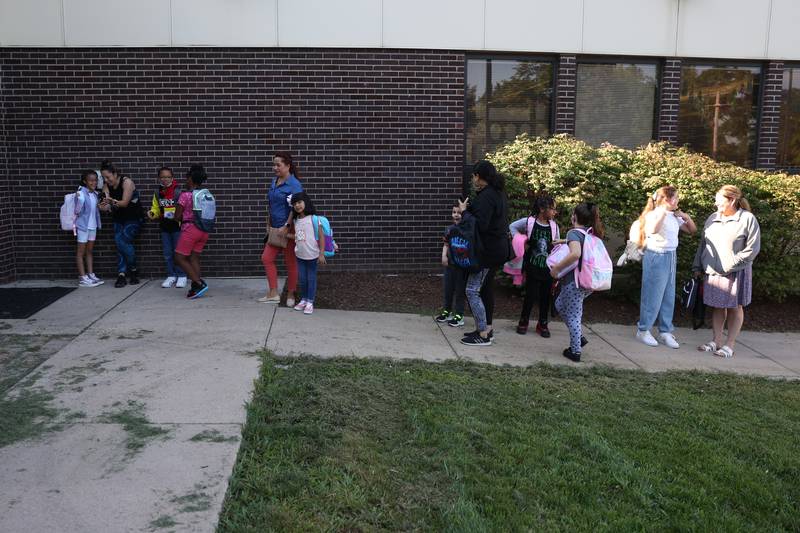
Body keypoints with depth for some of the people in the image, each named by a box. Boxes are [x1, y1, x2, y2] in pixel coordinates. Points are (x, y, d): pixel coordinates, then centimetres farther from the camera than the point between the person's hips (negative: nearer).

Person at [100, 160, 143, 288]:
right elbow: (108, 206, -12)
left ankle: (133, 270, -1)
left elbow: (124, 203, -24)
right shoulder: (106, 186, -2)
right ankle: (121, 275, -6)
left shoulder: (127, 182, -18)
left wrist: (112, 201, -41)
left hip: (133, 218, -6)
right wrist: (104, 206, -35)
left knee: (123, 241, -19)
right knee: (119, 243, -4)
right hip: (118, 219, 6)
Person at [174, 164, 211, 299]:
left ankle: (199, 283, -7)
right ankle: (195, 288, 7)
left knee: (180, 258, 3)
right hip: (204, 230, 6)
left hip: (190, 229, -6)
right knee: (194, 258, 12)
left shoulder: (185, 195, -11)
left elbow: (177, 216, -6)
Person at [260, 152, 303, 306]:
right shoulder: (274, 182, 10)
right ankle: (273, 294, 14)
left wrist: (286, 227, -24)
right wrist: (270, 225, 18)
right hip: (275, 229, 8)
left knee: (290, 263, 4)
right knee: (267, 258, 6)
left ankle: (290, 295, 19)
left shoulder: (294, 184, -14)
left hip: (288, 230, -8)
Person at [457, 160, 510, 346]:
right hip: (498, 247, 10)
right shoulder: (498, 193, 13)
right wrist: (469, 210, 4)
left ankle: (483, 335, -2)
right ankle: (487, 329, 26)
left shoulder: (486, 196, -19)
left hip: (488, 250, -10)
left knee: (472, 290, -6)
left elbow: (480, 225, -27)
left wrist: (464, 212, -14)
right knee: (486, 288, 18)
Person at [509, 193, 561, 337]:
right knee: (531, 295, 1)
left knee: (545, 296, 10)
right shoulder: (528, 222, -8)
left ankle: (542, 324, 25)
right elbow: (512, 226, 7)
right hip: (532, 268, -3)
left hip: (548, 268, 3)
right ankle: (523, 321, 21)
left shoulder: (554, 226, 2)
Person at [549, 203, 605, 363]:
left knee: (573, 316, 5)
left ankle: (575, 351, 11)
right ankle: (579, 338, 22)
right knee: (560, 304, 24)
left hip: (575, 281, -8)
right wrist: (564, 241, 27)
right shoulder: (592, 234, 11)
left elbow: (575, 253, -30)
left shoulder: (574, 232, -13)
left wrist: (557, 268, -23)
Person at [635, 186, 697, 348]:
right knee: (653, 296, -1)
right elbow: (653, 230, -34)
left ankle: (665, 331, 20)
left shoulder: (674, 217, 9)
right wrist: (664, 211, -30)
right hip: (656, 257, -7)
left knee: (669, 296, 10)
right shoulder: (654, 215, -12)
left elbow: (692, 230, 18)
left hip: (671, 257, 8)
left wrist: (685, 216, 3)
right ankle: (643, 330, 12)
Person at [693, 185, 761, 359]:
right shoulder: (712, 218, 11)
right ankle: (717, 340, 20)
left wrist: (732, 265, -15)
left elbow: (752, 249, -10)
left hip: (736, 273, -5)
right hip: (713, 272, 5)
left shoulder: (747, 219, -7)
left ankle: (730, 344, 10)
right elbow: (702, 244, 17)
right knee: (718, 307, 11)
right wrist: (698, 267, 15)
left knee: (735, 308, 4)